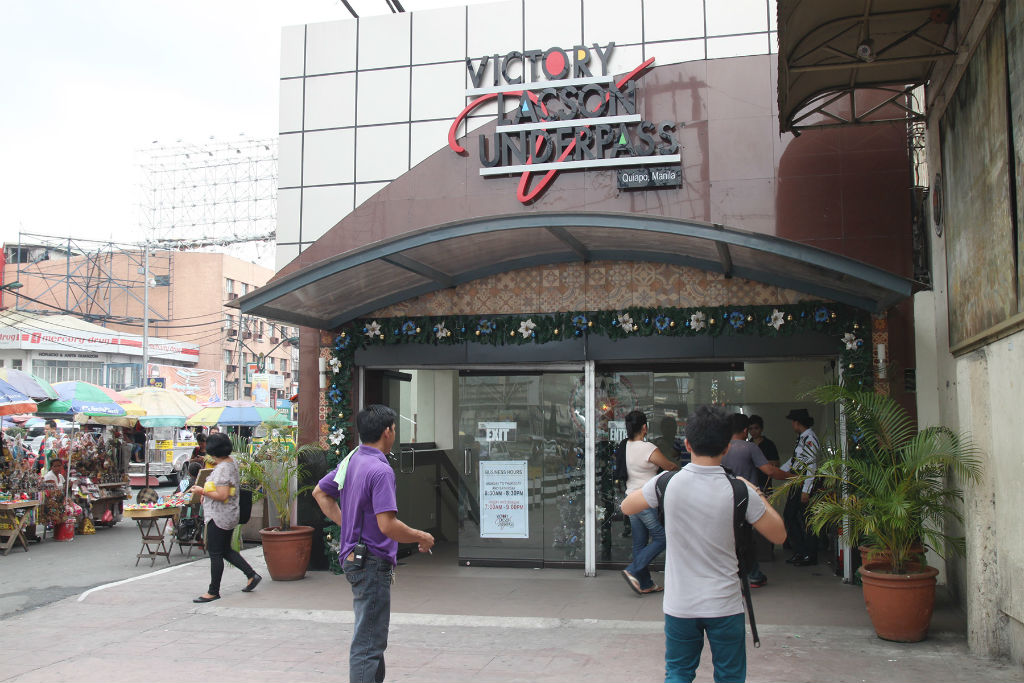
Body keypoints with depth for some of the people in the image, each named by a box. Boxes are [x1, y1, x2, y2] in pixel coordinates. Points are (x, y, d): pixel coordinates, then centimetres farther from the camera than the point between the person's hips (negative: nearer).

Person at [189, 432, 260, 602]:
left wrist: (202, 491, -16)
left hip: (219, 517, -10)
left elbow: (222, 496, -27)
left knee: (215, 553, 0)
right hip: (229, 516, 10)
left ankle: (213, 591, 10)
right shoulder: (231, 462, 8)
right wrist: (207, 493, 15)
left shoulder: (222, 469, -23)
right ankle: (252, 575, 20)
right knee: (226, 550, 19)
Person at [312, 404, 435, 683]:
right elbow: (388, 525, -27)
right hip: (372, 562, -10)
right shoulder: (380, 470, -22)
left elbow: (320, 492, 21)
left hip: (353, 556, 10)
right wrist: (421, 537, -11)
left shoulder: (351, 461, 7)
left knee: (372, 635, 23)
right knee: (368, 642, -3)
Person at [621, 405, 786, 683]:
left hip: (679, 605, 1)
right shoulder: (739, 491, -13)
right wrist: (758, 495, 10)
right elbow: (779, 535, -1)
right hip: (724, 606, -1)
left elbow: (626, 506, 6)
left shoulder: (667, 483, -11)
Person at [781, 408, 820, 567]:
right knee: (789, 515, 12)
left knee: (805, 519, -2)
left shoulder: (810, 438, -16)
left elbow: (812, 466, -20)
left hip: (806, 482, -10)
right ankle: (799, 552, 20)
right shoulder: (801, 437, 13)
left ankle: (810, 556, 8)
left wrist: (806, 491, -22)